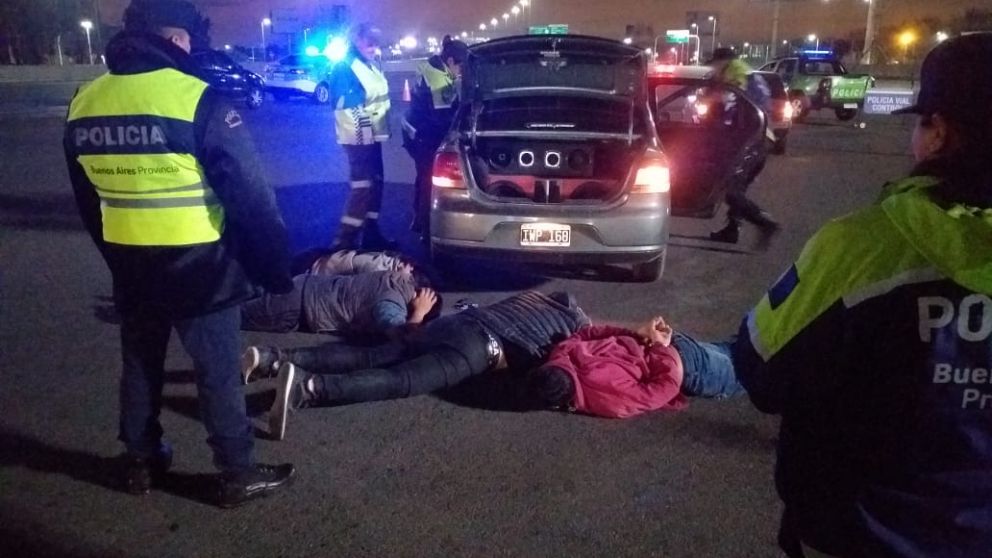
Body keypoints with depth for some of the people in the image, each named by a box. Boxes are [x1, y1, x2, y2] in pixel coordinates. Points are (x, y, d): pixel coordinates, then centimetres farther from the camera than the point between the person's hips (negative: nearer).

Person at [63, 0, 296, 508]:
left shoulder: (83, 105, 3)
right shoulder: (199, 100, -19)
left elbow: (87, 203, 14)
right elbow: (250, 199, -19)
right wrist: (275, 267, -8)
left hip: (130, 270, 6)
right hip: (200, 270, -6)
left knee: (140, 365, 21)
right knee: (218, 372, 7)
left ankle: (140, 462, 36)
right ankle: (238, 475, 20)